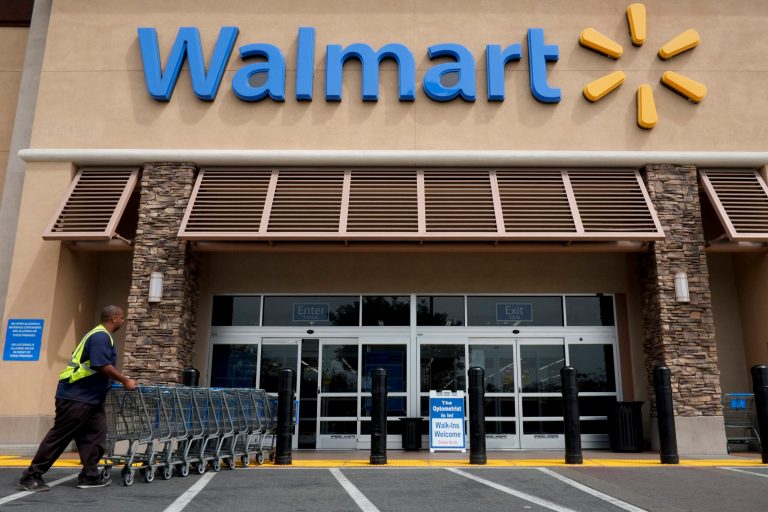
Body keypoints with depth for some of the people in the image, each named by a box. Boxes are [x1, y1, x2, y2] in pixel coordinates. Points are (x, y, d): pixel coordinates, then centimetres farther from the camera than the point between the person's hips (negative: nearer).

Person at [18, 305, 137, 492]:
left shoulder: (101, 335, 16)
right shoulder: (101, 336, -16)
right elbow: (103, 366, -24)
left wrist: (121, 380, 20)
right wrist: (126, 381, -15)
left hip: (90, 397, 10)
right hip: (76, 395, -10)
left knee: (95, 435, 7)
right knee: (59, 436, -2)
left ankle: (90, 476, 10)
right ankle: (31, 476, 8)